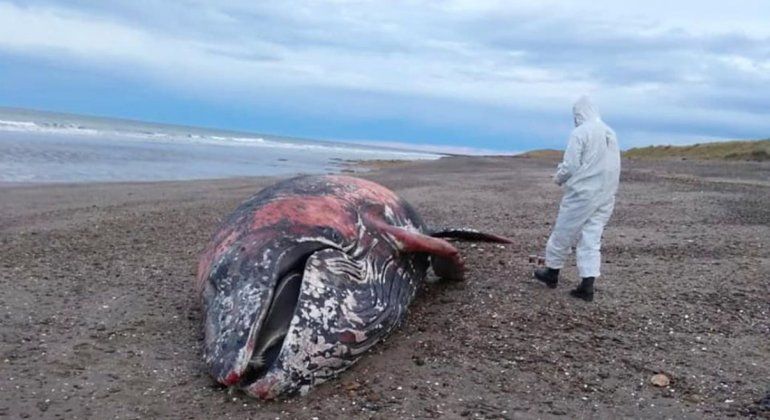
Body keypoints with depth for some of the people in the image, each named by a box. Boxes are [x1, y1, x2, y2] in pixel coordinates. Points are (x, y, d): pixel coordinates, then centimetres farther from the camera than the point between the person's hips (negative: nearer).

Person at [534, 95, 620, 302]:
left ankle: (552, 272, 24)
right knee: (592, 239, 8)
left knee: (563, 235, 10)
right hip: (605, 196, 7)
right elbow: (612, 167, 12)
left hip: (582, 194, -7)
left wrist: (558, 178, 5)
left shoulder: (580, 132, -12)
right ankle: (587, 286, 5)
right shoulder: (610, 133, 10)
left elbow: (569, 166, -15)